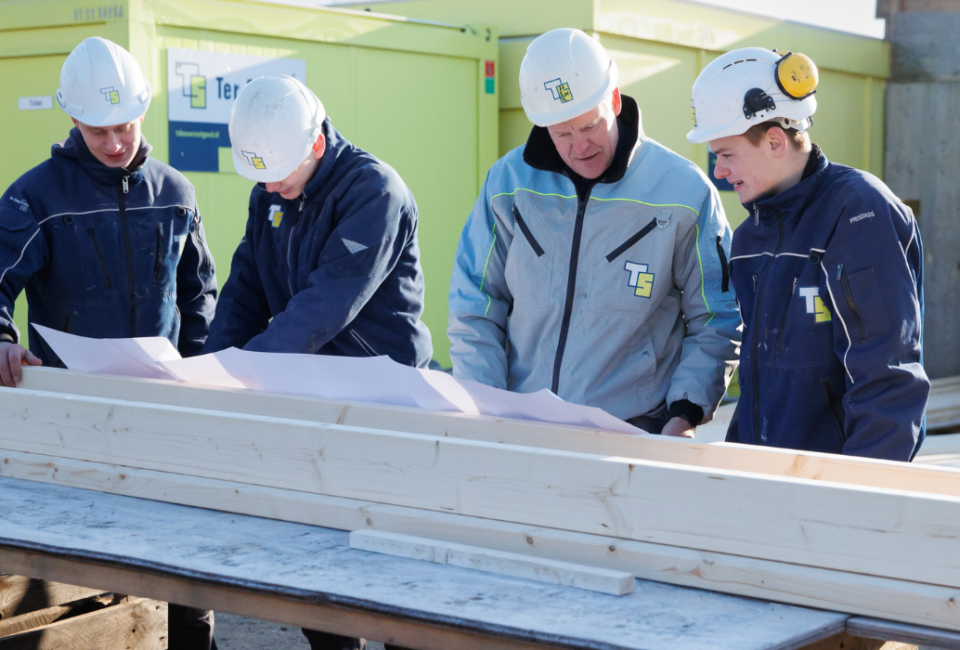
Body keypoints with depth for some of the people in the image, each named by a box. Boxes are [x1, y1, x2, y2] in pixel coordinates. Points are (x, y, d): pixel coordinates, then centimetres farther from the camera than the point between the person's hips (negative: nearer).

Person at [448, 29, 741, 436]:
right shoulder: (508, 184, 4)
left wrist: (684, 416, -8)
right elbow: (473, 313, 10)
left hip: (634, 432, -2)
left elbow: (716, 323, 5)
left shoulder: (684, 191, -2)